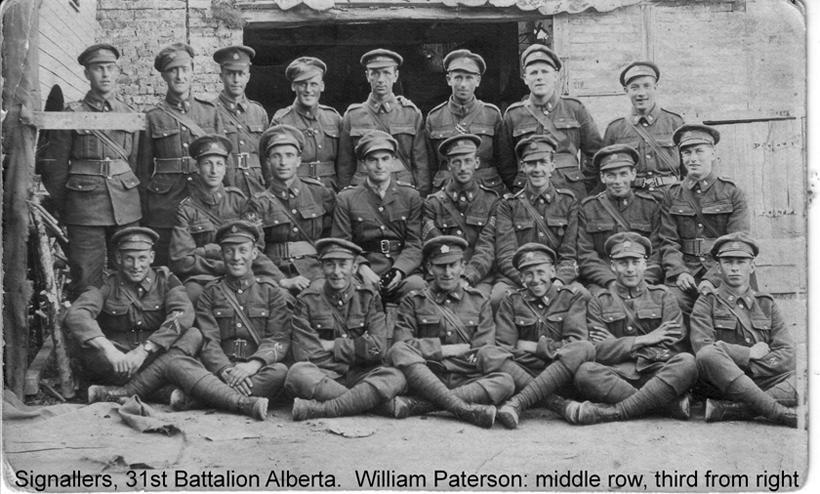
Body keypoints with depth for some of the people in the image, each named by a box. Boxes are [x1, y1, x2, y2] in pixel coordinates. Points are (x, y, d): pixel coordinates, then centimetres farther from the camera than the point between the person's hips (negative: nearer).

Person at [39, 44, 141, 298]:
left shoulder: (129, 115, 11)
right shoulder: (72, 113, 1)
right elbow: (54, 166, 3)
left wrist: (131, 200, 11)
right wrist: (65, 210, 4)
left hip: (127, 209, 3)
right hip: (85, 209, -3)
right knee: (86, 280, -3)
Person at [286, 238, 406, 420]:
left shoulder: (369, 297, 6)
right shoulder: (308, 300, 2)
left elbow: (378, 348, -4)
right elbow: (306, 355, -7)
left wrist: (332, 345, -7)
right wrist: (357, 353, -6)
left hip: (361, 376, 2)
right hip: (323, 376, -1)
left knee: (395, 377, -29)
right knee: (298, 373, -33)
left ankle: (318, 409, -33)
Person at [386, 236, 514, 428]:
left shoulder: (479, 302, 17)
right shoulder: (413, 302, 14)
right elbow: (402, 346, -1)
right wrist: (445, 349, -5)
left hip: (468, 380, 1)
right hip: (425, 380, -1)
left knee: (505, 381, -28)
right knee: (397, 351, -29)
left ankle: (416, 405, -36)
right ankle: (464, 409, -40)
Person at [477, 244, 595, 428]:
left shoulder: (574, 297, 9)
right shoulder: (511, 301, 12)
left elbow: (575, 344, -4)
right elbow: (505, 349, 1)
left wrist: (533, 347, -7)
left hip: (562, 377, -1)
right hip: (522, 372, 1)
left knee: (585, 349, -30)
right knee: (486, 353, -24)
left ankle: (519, 402, -37)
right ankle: (554, 402, -36)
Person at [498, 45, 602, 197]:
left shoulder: (575, 109, 8)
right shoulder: (513, 115, 7)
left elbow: (594, 152, 12)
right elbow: (505, 164, 10)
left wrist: (584, 188, 7)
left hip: (572, 191, 0)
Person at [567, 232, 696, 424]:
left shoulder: (662, 296, 17)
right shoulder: (599, 301, 16)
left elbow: (673, 346, 5)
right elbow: (598, 350, 2)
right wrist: (641, 340, -4)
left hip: (657, 373, 1)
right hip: (617, 375, 0)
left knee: (687, 361, -31)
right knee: (585, 372, -33)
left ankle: (612, 411, -35)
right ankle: (670, 405, -32)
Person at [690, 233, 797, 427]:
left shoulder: (766, 304, 19)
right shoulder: (706, 303, 10)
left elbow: (788, 353, 6)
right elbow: (703, 348, -9)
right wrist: (750, 354, -6)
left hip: (763, 382, 3)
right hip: (722, 383, -3)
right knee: (709, 355, -35)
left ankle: (725, 409, -32)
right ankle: (778, 412, -35)